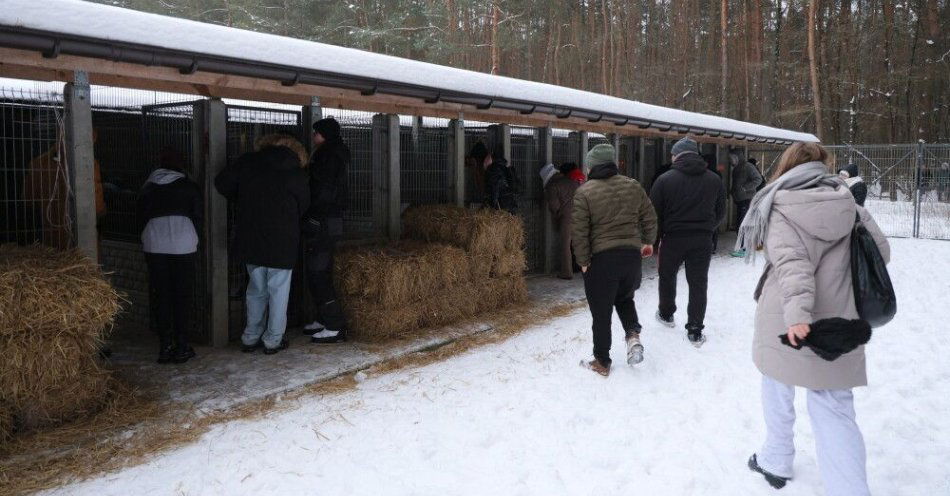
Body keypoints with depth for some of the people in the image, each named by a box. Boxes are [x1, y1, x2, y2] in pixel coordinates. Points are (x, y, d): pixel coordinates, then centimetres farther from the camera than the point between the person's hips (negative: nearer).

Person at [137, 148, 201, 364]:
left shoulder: (148, 187, 15)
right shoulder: (190, 187, 9)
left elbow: (140, 215, 14)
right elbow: (197, 217, 7)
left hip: (154, 244, 2)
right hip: (183, 244, -2)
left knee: (160, 295, 8)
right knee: (183, 296, 4)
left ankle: (165, 347, 10)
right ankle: (181, 348, 5)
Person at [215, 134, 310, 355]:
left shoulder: (247, 161, 2)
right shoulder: (297, 173, -3)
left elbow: (222, 183, 4)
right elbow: (304, 206, 5)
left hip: (250, 240, 3)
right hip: (282, 243, -3)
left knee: (256, 289, 15)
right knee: (278, 290, 7)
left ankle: (251, 338, 20)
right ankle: (273, 340, 11)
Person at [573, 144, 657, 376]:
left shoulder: (585, 192, -9)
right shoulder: (633, 186, 5)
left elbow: (579, 231, -11)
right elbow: (649, 218, 12)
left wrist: (583, 261, -3)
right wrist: (647, 242, 26)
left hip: (601, 259, -4)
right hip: (632, 255, 4)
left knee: (601, 313, 7)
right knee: (624, 297, 29)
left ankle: (602, 362, 17)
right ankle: (633, 334, 6)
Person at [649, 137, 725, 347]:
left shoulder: (665, 179, -9)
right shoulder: (714, 180, 2)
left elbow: (654, 212, -6)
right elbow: (721, 213, 10)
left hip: (673, 238, -2)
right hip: (702, 241, 2)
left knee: (667, 276, 21)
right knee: (698, 283, 7)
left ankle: (666, 314, 38)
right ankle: (695, 331, 8)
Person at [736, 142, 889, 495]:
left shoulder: (779, 210, -7)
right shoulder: (849, 206, 5)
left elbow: (791, 262, -23)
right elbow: (881, 251, 10)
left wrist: (796, 310, -35)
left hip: (788, 325, -3)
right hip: (837, 325, 3)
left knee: (778, 387, 20)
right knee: (834, 409, 7)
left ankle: (775, 462, 35)